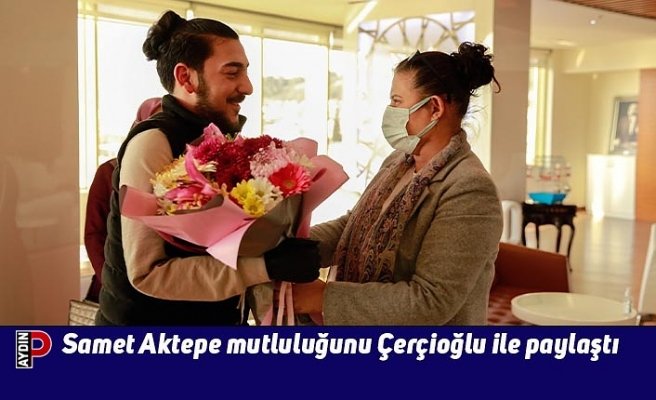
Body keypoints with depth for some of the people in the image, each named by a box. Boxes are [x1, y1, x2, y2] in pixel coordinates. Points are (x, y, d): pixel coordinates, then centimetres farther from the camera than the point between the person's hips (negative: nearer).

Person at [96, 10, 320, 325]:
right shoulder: (152, 144, -20)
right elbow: (148, 272, -25)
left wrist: (279, 254, -13)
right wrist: (266, 265, -28)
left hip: (209, 321, 8)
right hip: (149, 324, -7)